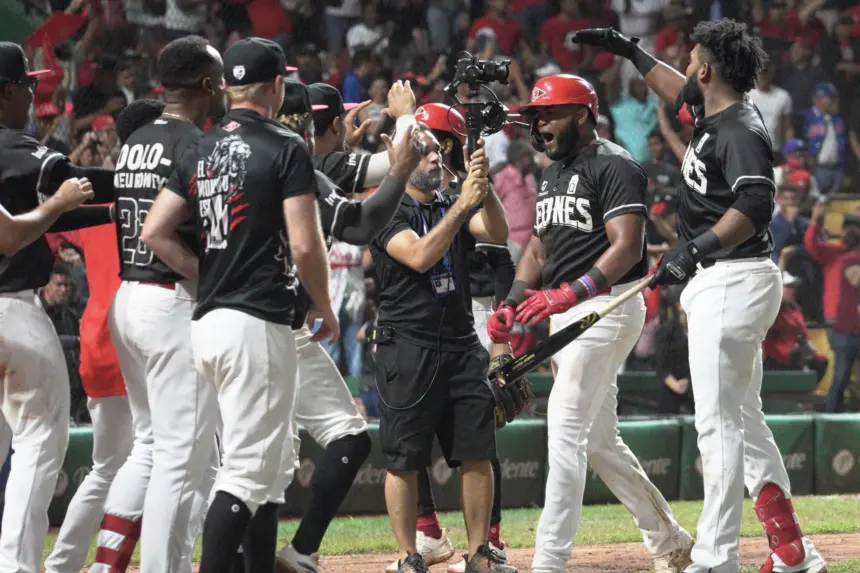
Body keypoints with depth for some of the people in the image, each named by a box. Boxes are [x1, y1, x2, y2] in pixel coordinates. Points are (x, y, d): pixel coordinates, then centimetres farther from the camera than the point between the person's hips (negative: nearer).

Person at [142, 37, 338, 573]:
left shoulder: (201, 151, 11)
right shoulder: (285, 148, -9)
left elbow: (156, 233, 10)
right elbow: (305, 245, -14)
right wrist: (325, 307, 1)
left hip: (208, 321, 8)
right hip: (258, 324, -8)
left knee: (276, 462, 19)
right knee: (248, 468, -9)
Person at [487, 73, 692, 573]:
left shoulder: (614, 166, -10)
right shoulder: (554, 174, 19)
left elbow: (627, 247, -19)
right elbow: (539, 247, 23)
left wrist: (569, 292, -29)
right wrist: (513, 304, 7)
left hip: (607, 305, -10)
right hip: (566, 314, 10)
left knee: (565, 431, -16)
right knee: (598, 440, 12)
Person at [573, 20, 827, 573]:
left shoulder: (741, 131, -17)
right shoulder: (717, 117, 13)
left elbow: (756, 203, -31)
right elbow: (681, 91, 36)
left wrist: (697, 249, -37)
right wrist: (630, 51, 43)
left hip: (733, 281, -10)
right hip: (719, 283, 10)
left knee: (718, 422, -11)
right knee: (744, 419, 13)